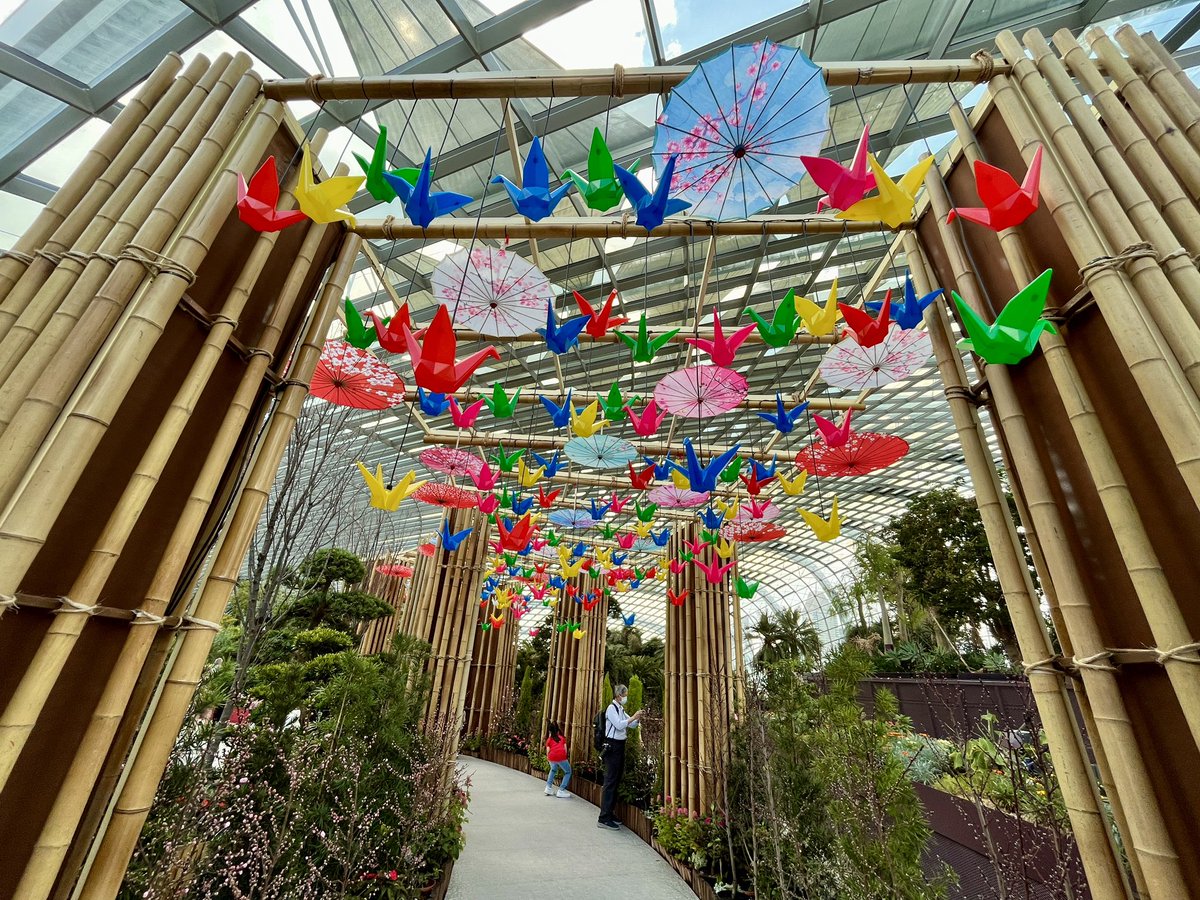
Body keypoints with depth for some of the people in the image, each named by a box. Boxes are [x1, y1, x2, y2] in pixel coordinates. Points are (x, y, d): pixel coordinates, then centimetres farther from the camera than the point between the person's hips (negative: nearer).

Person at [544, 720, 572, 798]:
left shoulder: (549, 739, 22)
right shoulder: (562, 737, 24)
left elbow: (548, 751, 14)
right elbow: (565, 749, 19)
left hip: (552, 756, 2)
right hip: (561, 756, -2)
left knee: (553, 770, 34)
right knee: (568, 772, 19)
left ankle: (548, 788, 24)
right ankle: (561, 791, 7)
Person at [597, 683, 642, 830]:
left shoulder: (621, 709, 14)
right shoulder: (612, 708, -13)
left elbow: (632, 724, 19)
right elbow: (619, 725, -24)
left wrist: (637, 718, 0)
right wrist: (633, 717, -19)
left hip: (620, 746, 9)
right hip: (612, 746, -9)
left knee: (617, 780, 14)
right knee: (610, 781, -9)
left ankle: (609, 813, 24)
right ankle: (603, 818, -6)